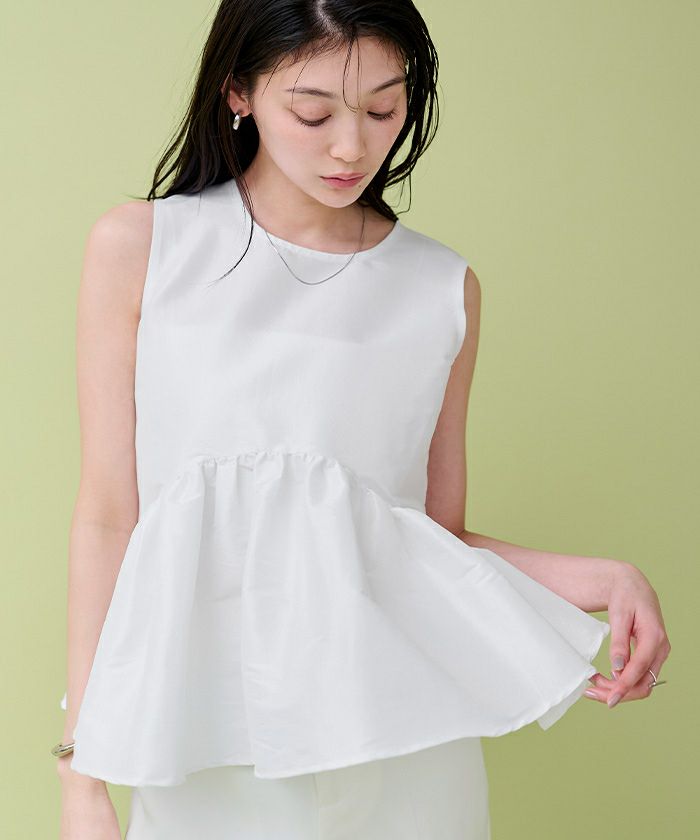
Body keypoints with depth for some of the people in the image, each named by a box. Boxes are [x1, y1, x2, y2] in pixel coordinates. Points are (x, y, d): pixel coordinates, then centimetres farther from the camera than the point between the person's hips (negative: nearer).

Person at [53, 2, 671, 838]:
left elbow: (442, 533, 10)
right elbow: (107, 516, 0)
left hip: (401, 729, 2)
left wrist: (596, 578, -8)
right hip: (205, 733, -1)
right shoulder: (139, 248, 0)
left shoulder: (446, 289, 5)